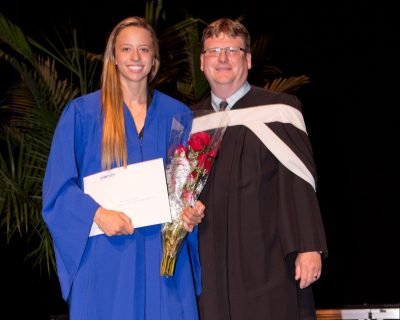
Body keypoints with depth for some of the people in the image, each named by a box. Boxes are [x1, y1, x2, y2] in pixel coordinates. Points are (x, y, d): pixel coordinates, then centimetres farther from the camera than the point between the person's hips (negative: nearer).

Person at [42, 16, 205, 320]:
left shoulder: (177, 115, 10)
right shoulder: (82, 113, 1)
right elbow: (58, 186, -2)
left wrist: (193, 210, -7)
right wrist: (97, 213, -18)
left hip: (164, 257, 2)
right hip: (105, 257, -2)